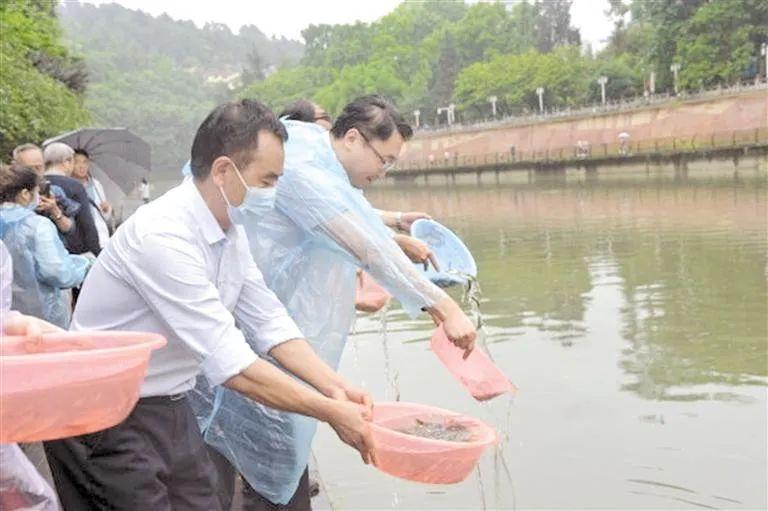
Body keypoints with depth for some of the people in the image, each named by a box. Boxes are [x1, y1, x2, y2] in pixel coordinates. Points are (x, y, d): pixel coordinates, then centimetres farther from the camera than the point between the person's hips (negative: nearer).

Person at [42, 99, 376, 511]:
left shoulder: (230, 231, 1)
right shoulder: (163, 236, -27)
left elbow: (269, 324, 3)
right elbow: (230, 363, -30)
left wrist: (335, 388, -9)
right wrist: (330, 413, -23)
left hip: (171, 409, 8)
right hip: (108, 417, -8)